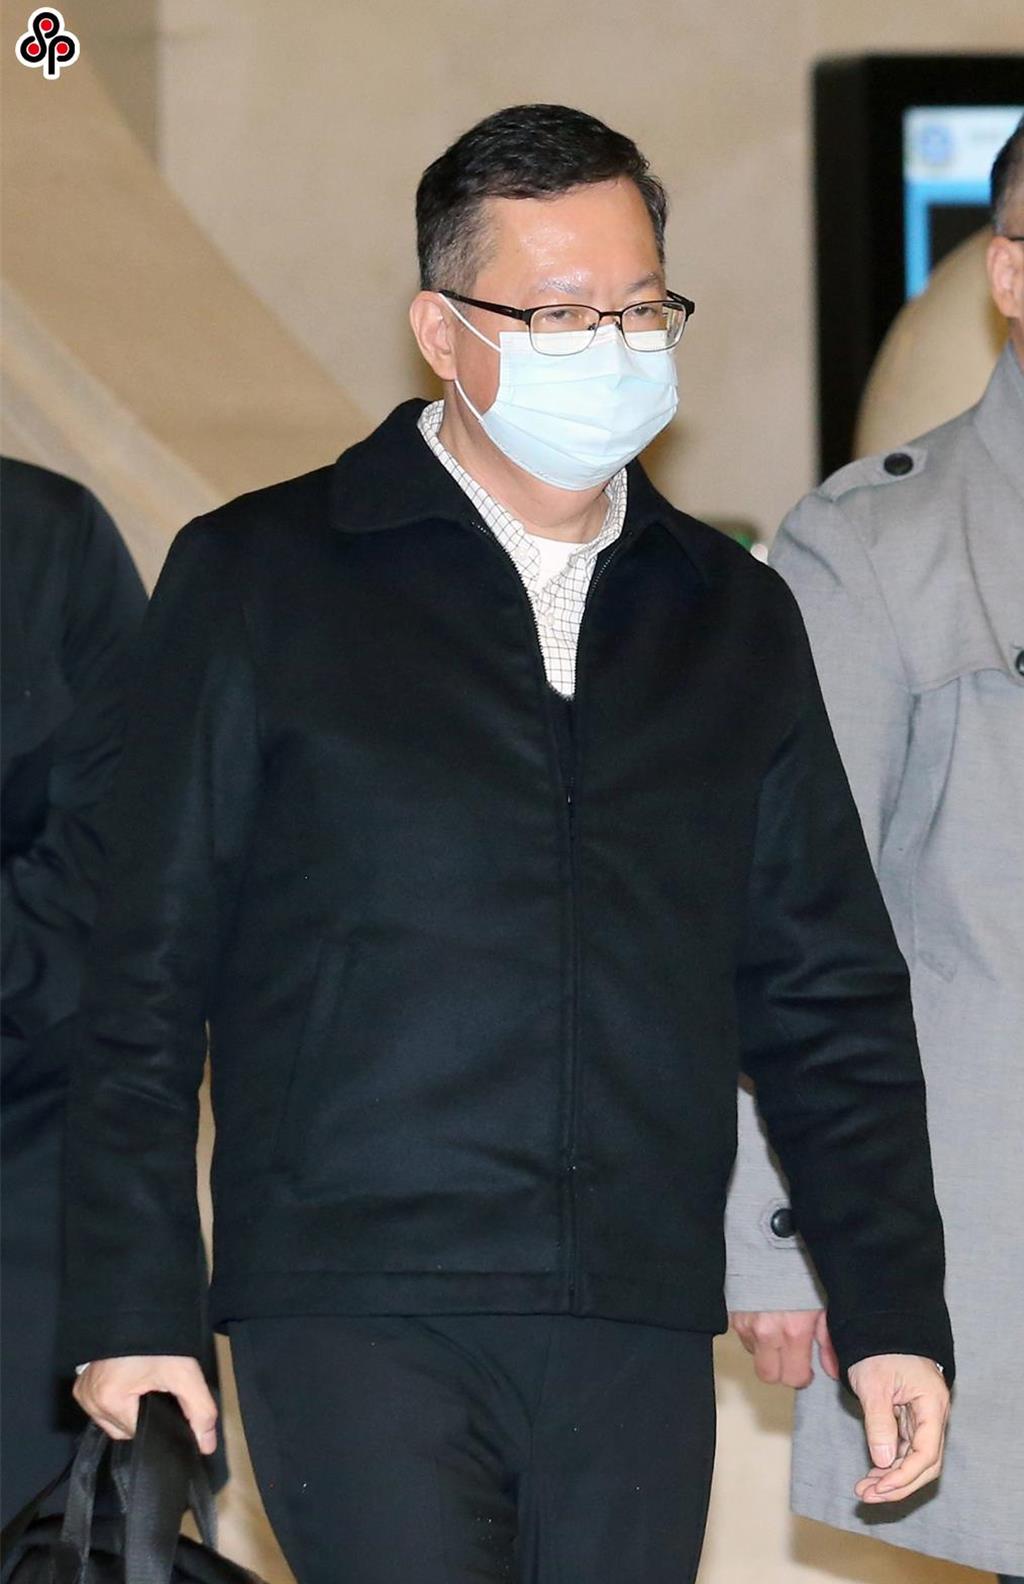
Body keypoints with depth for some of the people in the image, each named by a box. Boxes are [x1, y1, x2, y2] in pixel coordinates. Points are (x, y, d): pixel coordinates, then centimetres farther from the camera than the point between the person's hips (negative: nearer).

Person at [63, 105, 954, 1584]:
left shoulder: (733, 616, 17)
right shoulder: (257, 578, 5)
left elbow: (829, 995, 18)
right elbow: (143, 979, 4)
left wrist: (893, 1312, 11)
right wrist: (132, 1308, -2)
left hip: (638, 1332, 4)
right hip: (357, 1311, -4)